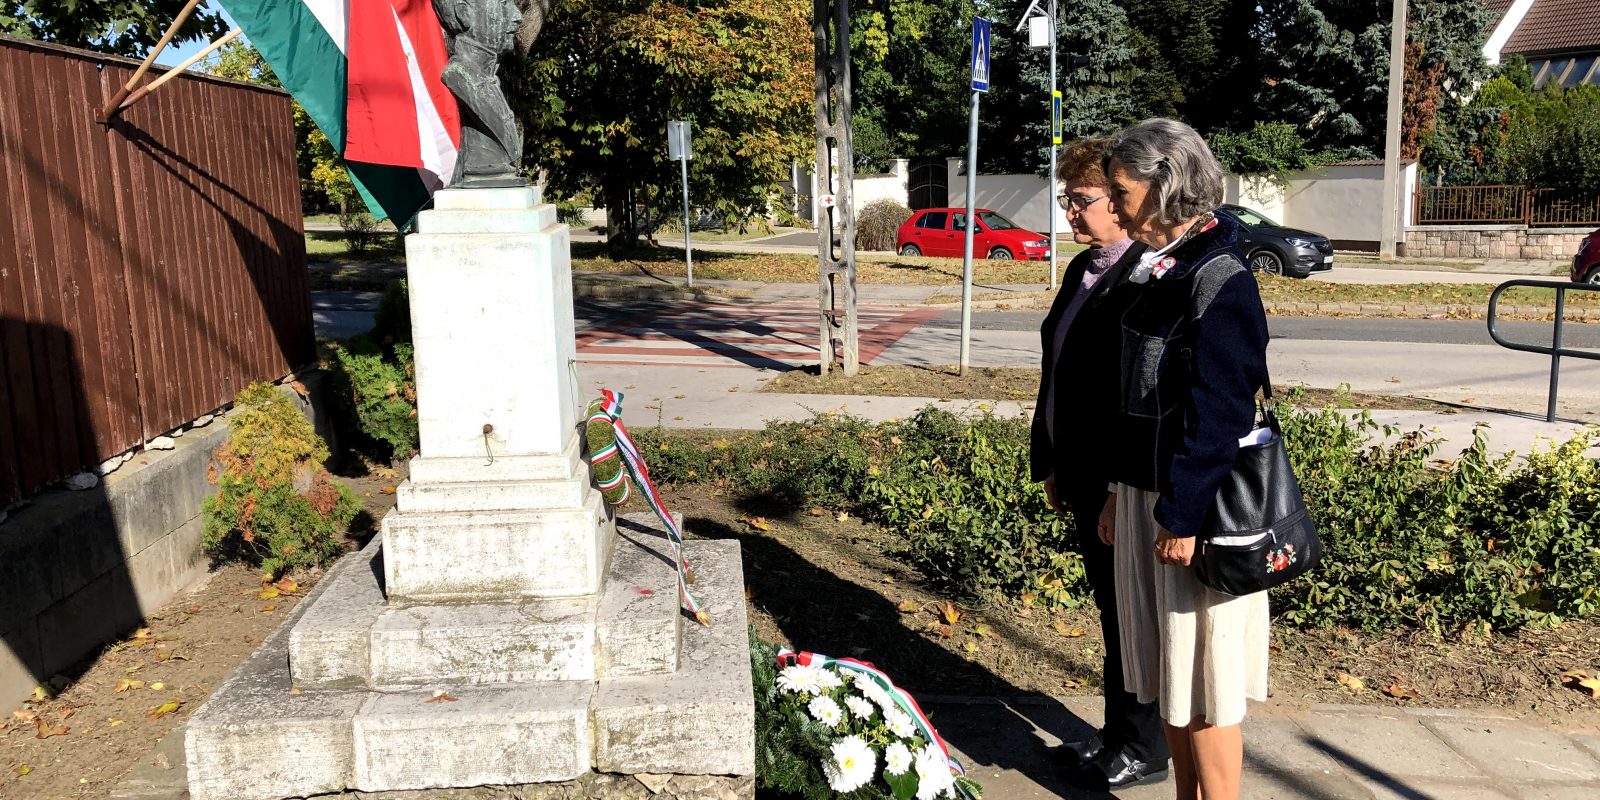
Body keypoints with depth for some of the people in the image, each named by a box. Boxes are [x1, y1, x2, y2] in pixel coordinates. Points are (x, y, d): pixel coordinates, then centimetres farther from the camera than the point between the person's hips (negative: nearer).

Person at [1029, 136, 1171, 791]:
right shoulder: (1082, 270, 10)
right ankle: (1118, 734, 35)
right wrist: (1053, 465, 16)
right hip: (1085, 476, 9)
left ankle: (1143, 751, 24)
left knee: (1131, 614, 6)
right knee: (1110, 609, 19)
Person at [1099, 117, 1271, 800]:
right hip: (1147, 494, 9)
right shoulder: (1160, 270, 11)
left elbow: (1220, 412, -20)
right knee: (1169, 674, 17)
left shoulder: (1218, 279, -16)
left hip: (1195, 508, -9)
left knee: (1204, 683, 4)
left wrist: (1184, 517, -19)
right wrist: (1120, 493, 17)